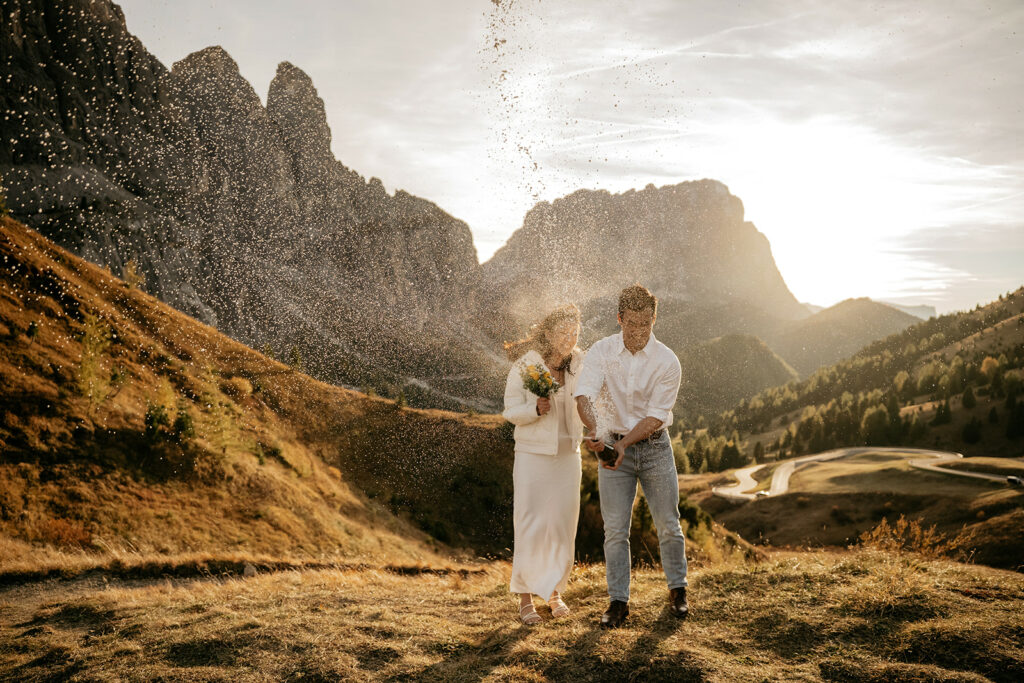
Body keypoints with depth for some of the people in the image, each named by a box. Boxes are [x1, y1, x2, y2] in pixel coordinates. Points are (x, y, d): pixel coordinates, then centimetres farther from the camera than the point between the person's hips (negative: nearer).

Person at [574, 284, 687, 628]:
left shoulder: (667, 361, -12)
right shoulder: (601, 351, -10)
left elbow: (655, 416, -14)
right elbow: (584, 394, -24)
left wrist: (624, 444, -27)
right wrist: (594, 430, -43)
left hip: (654, 447, 0)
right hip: (613, 445, 0)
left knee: (668, 525, 8)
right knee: (615, 529, 1)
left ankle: (677, 590, 29)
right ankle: (618, 601, 13)